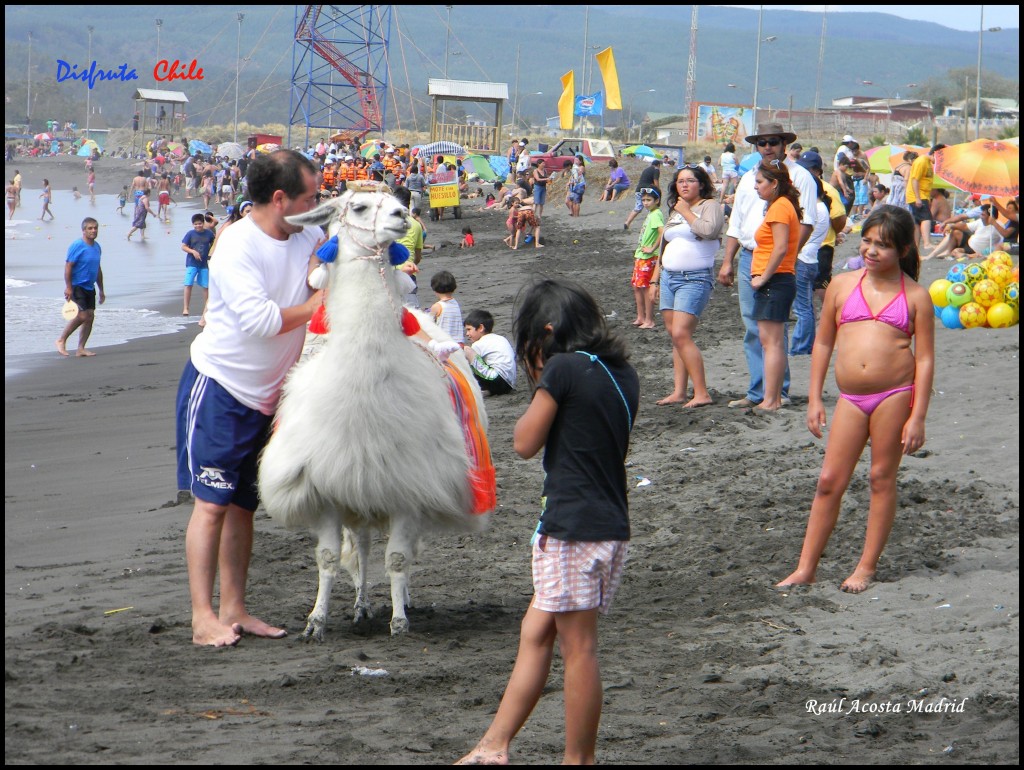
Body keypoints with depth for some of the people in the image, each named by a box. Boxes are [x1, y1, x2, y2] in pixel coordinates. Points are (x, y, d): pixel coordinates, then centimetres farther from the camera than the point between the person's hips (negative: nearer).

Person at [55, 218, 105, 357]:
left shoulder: (97, 247, 10)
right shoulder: (77, 246, -13)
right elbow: (68, 267, -16)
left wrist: (101, 290, 21)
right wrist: (68, 287, -21)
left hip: (90, 288, 8)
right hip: (77, 287, -8)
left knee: (90, 316, 2)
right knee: (82, 316, -14)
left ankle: (81, 348, 8)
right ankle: (61, 340, 2)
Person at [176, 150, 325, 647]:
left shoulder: (308, 237, 5)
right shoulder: (237, 246, -17)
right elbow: (259, 321, -25)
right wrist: (315, 304, -14)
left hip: (264, 396, 7)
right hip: (217, 387, -7)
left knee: (243, 504, 10)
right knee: (211, 503, -8)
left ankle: (233, 610, 14)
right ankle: (203, 618, -8)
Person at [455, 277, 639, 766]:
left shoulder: (563, 368, -13)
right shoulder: (622, 372, 10)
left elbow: (525, 443, -8)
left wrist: (540, 387, 5)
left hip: (572, 529, -8)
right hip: (613, 528, 8)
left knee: (577, 648, 0)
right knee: (536, 633, 14)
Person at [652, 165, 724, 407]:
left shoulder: (710, 206, -3)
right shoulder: (674, 210, 21)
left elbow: (708, 230, -24)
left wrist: (686, 212, -11)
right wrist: (655, 279, 23)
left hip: (695, 279, -8)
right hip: (669, 278, 8)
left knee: (681, 334, -17)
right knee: (675, 336, 5)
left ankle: (702, 393, -15)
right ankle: (678, 392, 6)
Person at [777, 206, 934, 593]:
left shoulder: (915, 296, 2)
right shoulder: (842, 285, 9)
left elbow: (925, 358, -1)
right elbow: (823, 343, 14)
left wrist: (918, 417, -7)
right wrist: (814, 399, 10)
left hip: (894, 394, -3)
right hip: (850, 398, 3)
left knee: (882, 478, 5)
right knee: (829, 481, 3)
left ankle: (867, 566, 16)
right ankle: (805, 568, 8)